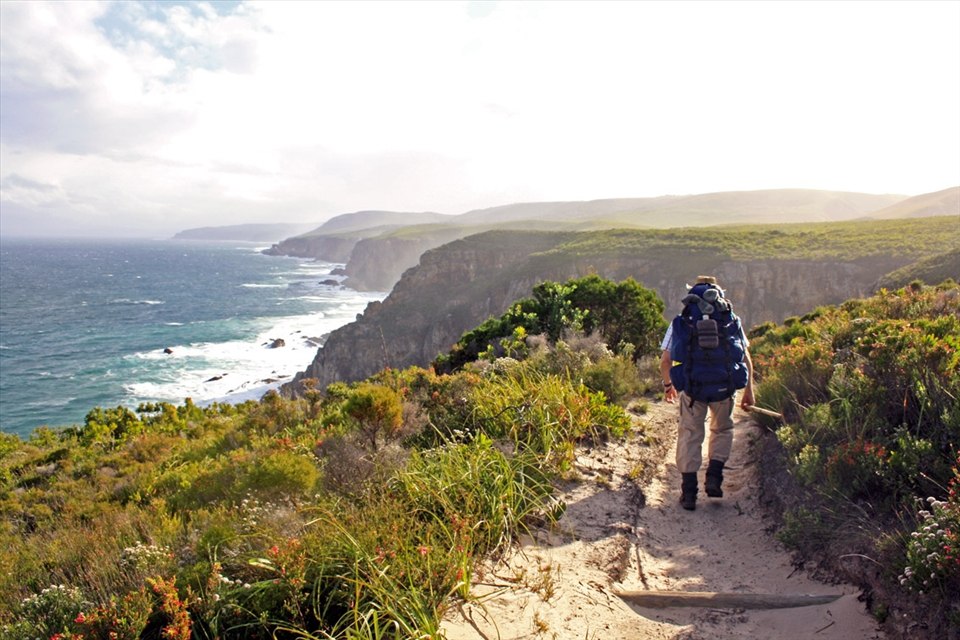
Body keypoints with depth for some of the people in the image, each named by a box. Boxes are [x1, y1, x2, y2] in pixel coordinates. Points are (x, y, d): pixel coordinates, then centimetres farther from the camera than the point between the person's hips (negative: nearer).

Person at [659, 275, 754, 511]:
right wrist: (749, 390, 12)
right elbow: (746, 359, 4)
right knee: (723, 430, 24)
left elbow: (665, 360, 3)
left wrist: (668, 384, 19)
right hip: (724, 387, 1)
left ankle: (689, 491, 9)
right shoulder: (731, 320, 9)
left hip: (691, 387, 0)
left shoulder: (681, 321, 7)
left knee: (690, 434, 11)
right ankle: (714, 476, 12)